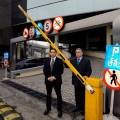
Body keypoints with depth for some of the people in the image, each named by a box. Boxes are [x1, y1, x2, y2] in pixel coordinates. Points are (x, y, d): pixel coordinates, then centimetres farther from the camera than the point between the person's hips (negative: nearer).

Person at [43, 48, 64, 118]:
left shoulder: (59, 61, -4)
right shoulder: (47, 61, 8)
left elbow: (61, 71, -9)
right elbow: (44, 70, 5)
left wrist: (54, 77, -17)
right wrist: (48, 77, -10)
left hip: (56, 80, -3)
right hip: (48, 80, 4)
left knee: (59, 95, 4)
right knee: (48, 95, 14)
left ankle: (59, 110, 17)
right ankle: (48, 108, 31)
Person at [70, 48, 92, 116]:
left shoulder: (86, 61, -6)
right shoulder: (73, 61, 8)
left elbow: (89, 70, -11)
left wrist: (87, 75, -30)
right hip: (76, 81, 5)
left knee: (83, 95, 7)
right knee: (77, 95, 16)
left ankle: (84, 109, 20)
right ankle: (78, 107, 31)